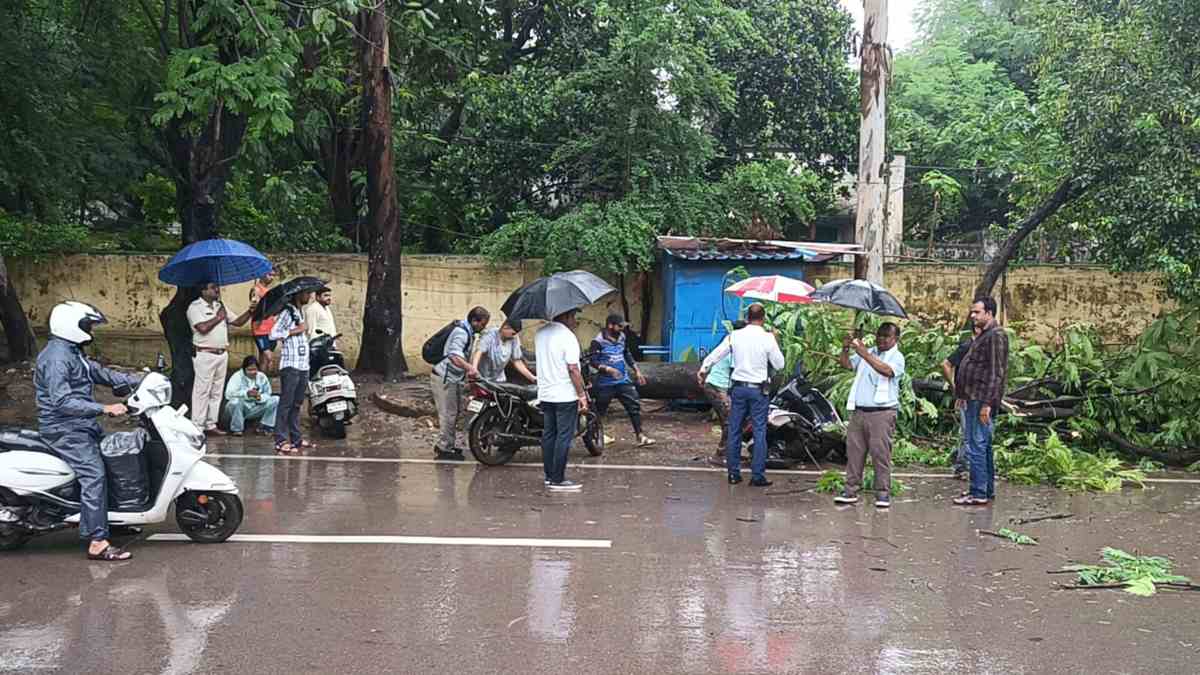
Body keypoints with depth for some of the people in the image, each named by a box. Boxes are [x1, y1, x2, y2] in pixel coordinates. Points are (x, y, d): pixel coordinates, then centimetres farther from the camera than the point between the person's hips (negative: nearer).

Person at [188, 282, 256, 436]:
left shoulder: (220, 306, 17)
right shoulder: (195, 307, -6)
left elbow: (238, 322, 17)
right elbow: (203, 328, -19)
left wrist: (251, 310, 3)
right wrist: (218, 317, -8)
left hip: (222, 354, 7)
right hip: (205, 354, -7)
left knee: (216, 392, 9)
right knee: (202, 391, -5)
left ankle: (211, 425, 15)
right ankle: (197, 427, -2)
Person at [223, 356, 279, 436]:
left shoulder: (262, 377, 1)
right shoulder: (237, 377, -13)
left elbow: (268, 394, 2)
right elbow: (228, 394, -27)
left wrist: (260, 397, -23)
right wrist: (246, 393, -40)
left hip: (255, 410, 4)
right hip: (240, 409, -4)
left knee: (276, 400, -12)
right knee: (236, 401, -37)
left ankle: (266, 426, -2)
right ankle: (236, 429, -16)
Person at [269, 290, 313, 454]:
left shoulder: (300, 313, 18)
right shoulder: (286, 312, -9)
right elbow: (273, 333, -19)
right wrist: (295, 331, -17)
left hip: (303, 365, 9)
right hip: (290, 365, -9)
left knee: (297, 404, 13)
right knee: (286, 403, -7)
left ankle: (296, 438, 18)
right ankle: (281, 441, -6)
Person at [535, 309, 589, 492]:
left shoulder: (540, 333, 8)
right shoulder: (568, 337, -16)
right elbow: (573, 369, -19)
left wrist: (572, 326, 19)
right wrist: (582, 396, -14)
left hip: (545, 394, 8)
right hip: (565, 395, -8)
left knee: (548, 435, 13)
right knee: (564, 437, -3)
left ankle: (549, 476, 19)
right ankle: (558, 480, -3)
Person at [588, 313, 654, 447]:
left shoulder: (621, 337, 8)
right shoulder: (598, 341, -13)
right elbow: (592, 360, -19)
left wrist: (637, 371, 18)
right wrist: (608, 369, -30)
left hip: (623, 381, 6)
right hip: (605, 383, -6)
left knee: (635, 405, -1)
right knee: (599, 411, 4)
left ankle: (640, 436, 4)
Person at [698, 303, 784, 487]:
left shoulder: (735, 336, 0)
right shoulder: (767, 338, -8)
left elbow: (716, 354, 8)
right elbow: (779, 364, -1)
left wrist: (704, 369, 24)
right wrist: (775, 342, 9)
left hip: (738, 387, 3)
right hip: (759, 389, -3)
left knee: (734, 431, 9)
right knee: (759, 432, 1)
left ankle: (733, 473, 12)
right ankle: (757, 475, -1)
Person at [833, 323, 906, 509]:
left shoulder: (897, 357, 1)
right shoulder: (867, 353, 18)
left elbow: (887, 370, -20)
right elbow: (847, 365, 10)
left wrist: (865, 355, -26)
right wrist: (845, 350, -9)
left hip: (882, 412, -5)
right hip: (859, 410, 5)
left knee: (880, 452, -5)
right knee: (854, 450, 3)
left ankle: (883, 492, 0)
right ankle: (851, 489, 8)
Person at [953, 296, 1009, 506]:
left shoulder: (996, 336, -14)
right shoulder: (983, 335, 19)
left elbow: (996, 373, -20)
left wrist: (987, 403, -23)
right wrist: (962, 395, 24)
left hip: (982, 401, -11)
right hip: (974, 399, 11)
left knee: (976, 446, -10)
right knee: (983, 446, 15)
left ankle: (979, 493, -7)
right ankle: (988, 490, 22)